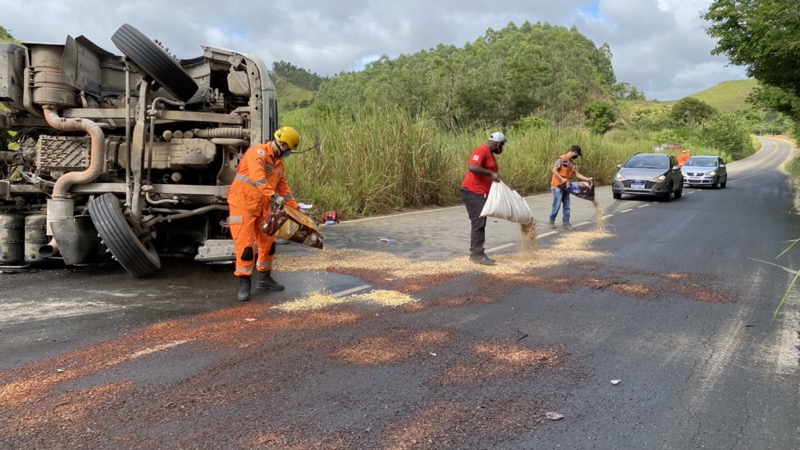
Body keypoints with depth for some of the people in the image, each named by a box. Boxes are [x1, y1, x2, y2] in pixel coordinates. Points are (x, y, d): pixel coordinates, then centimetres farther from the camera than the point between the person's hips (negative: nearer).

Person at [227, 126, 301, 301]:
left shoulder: (278, 163, 11)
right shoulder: (258, 152, -18)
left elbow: (283, 188, 14)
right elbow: (257, 177, -34)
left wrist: (296, 208, 7)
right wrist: (274, 196, -44)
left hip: (262, 207, 9)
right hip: (242, 204, -9)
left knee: (268, 242, 14)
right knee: (245, 245, -10)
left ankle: (264, 278, 28)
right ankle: (244, 284, -3)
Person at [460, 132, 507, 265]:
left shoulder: (490, 154, 18)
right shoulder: (482, 150, -14)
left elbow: (491, 176, 26)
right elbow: (472, 167, -29)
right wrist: (491, 174, -25)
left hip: (480, 193, 11)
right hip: (472, 192, -10)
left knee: (480, 223, 11)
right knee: (478, 223, -11)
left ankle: (477, 253, 16)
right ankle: (477, 254, -7)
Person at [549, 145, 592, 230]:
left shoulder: (573, 163, 11)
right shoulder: (561, 159, -11)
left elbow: (577, 174, 9)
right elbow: (554, 170, -18)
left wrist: (587, 179, -1)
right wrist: (562, 179, -23)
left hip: (566, 187, 7)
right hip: (557, 186, -7)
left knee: (567, 206, 7)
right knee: (557, 205, -6)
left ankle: (566, 223, 13)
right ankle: (552, 221, 10)